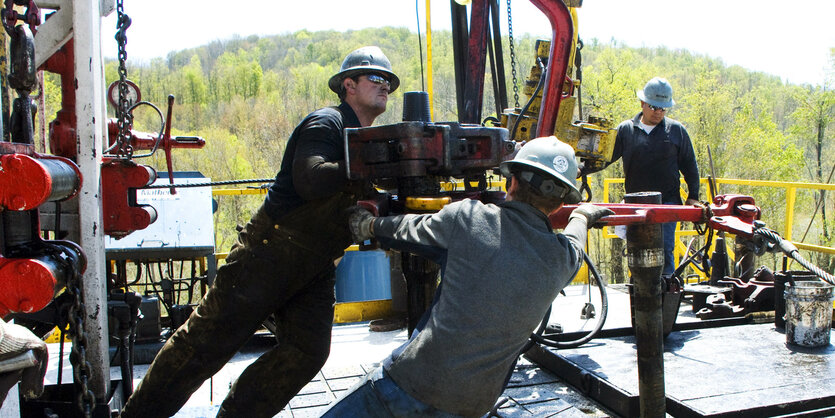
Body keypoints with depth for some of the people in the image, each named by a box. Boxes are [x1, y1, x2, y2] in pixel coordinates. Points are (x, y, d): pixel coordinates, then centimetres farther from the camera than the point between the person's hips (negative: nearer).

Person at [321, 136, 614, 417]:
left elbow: (407, 231, 9)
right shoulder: (564, 259, -1)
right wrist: (582, 215, 48)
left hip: (411, 383, -4)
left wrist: (368, 226, 30)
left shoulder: (466, 216, -10)